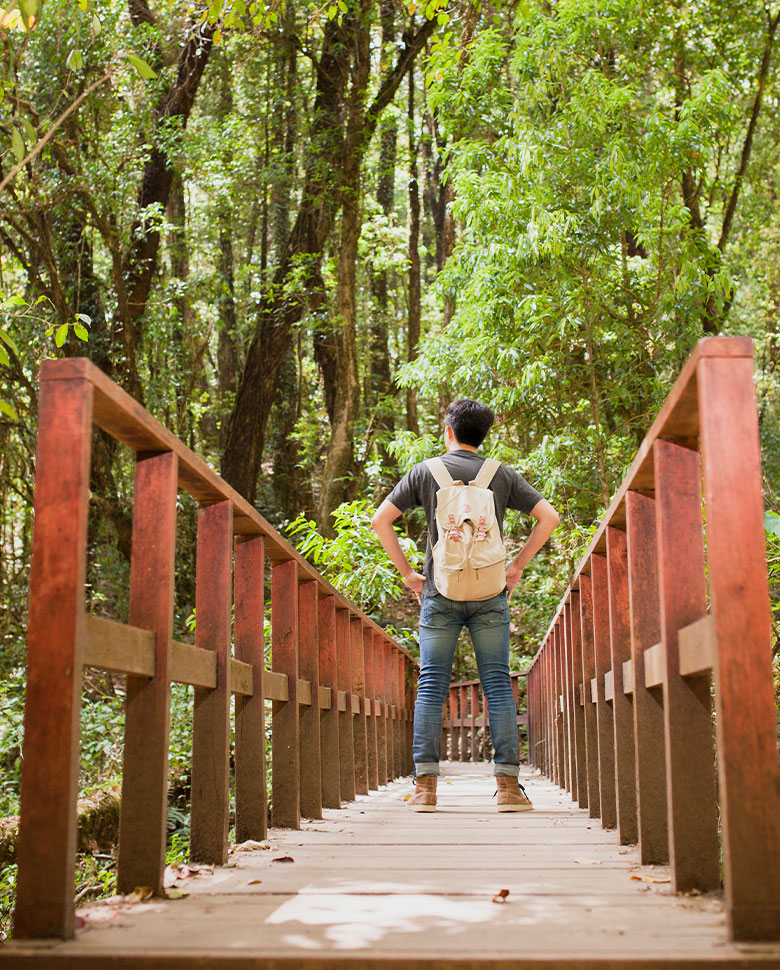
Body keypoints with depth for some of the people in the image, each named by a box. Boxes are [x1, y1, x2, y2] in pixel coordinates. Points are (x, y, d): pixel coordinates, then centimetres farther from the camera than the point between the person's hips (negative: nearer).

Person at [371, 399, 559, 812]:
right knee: (497, 685, 3)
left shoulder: (425, 472, 5)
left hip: (439, 593, 0)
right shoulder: (502, 475, 6)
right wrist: (517, 566, 7)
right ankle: (508, 785, 0)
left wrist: (407, 573, 6)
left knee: (430, 685, 2)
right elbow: (549, 517, 2)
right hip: (489, 593, 1)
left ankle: (425, 785, -2)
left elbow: (380, 519, 1)